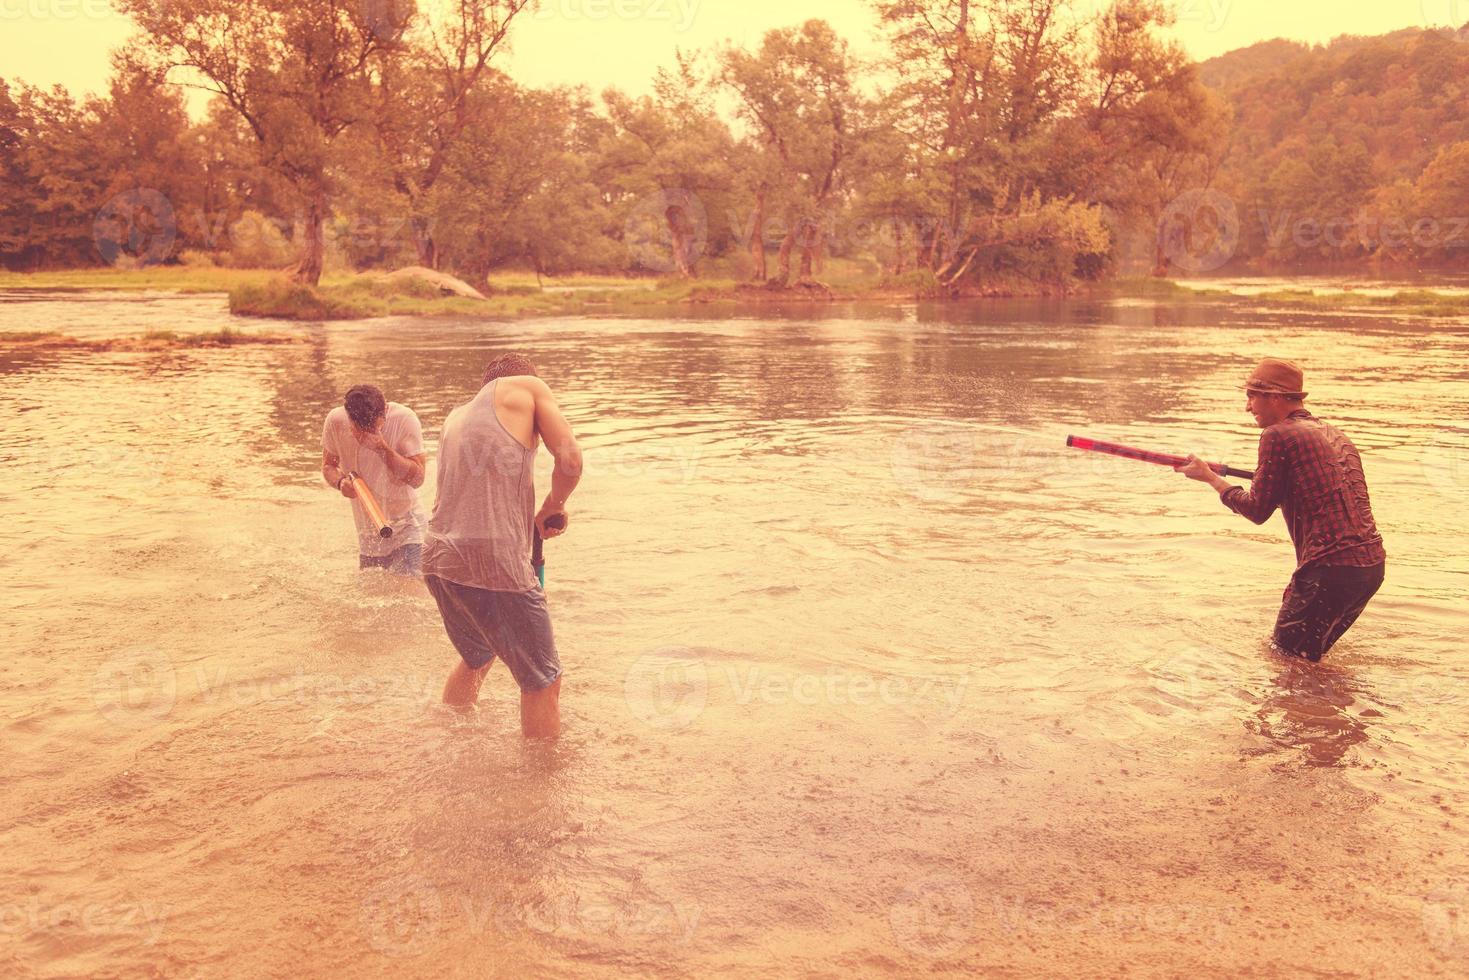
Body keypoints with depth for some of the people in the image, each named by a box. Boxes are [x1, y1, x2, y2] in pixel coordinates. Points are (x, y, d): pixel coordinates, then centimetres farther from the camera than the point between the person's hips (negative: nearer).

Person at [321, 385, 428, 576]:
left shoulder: (404, 419, -22)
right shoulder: (335, 421, -13)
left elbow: (417, 478, -25)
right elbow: (328, 466, 2)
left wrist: (382, 448, -34)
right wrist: (340, 482, -20)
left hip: (406, 528, -4)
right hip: (368, 530, 4)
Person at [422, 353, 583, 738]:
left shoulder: (456, 417, 25)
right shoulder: (527, 387, 7)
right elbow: (570, 460, -3)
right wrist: (553, 509, 12)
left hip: (436, 558, 8)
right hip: (492, 562, -8)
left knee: (476, 657, 31)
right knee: (542, 681, 3)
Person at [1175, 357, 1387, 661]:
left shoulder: (1278, 435, -7)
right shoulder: (1336, 435, 18)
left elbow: (1258, 510, -3)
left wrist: (1210, 477, 9)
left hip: (1331, 568, -9)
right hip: (1373, 564, 9)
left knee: (1285, 657, 4)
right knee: (1309, 653, 22)